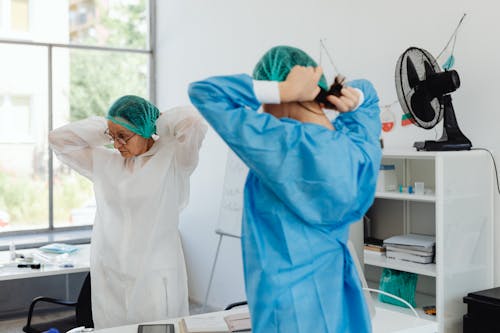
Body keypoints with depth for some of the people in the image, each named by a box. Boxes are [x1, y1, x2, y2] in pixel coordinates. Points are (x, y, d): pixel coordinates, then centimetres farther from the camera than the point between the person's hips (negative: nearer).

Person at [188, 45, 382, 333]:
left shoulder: (283, 145, -23)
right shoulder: (359, 144, -3)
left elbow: (204, 92, -17)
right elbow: (367, 95, 20)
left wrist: (282, 91, -21)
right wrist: (353, 98, -2)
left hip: (293, 306, -6)